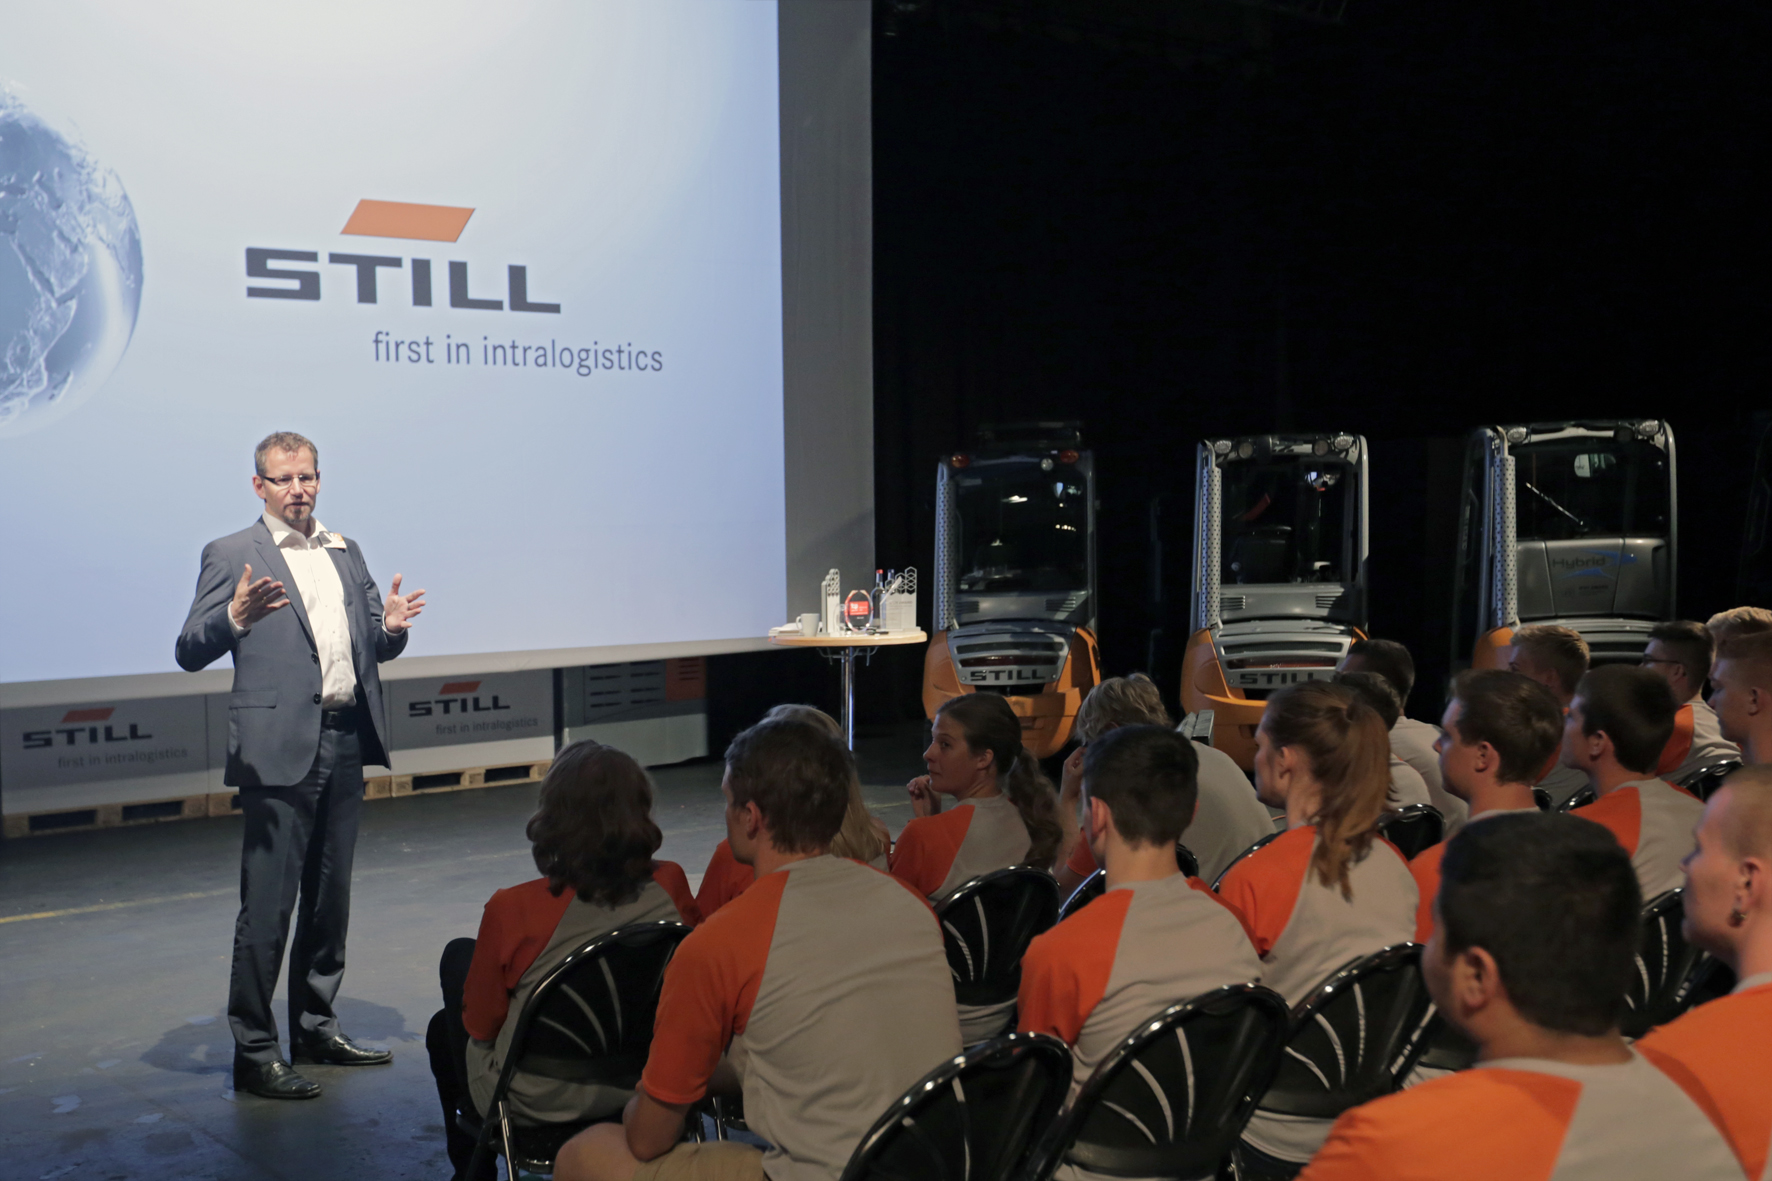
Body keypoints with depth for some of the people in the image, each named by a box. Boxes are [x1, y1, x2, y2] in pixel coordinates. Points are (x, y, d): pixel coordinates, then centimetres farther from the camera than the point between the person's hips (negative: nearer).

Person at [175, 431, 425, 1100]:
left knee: (330, 899, 14)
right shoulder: (232, 555, -1)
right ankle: (253, 1053, 4)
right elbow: (190, 652, -8)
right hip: (280, 749, -6)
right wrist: (235, 618, -27)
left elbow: (372, 649, 20)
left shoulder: (345, 552, 17)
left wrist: (391, 628, -3)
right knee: (267, 905, -4)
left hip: (346, 743, 6)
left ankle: (316, 1030, 26)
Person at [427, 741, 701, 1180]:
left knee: (444, 1027, 26)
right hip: (642, 1087, 4)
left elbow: (480, 1025, -11)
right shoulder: (671, 886, -18)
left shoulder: (513, 911, -27)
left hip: (539, 1107, -3)